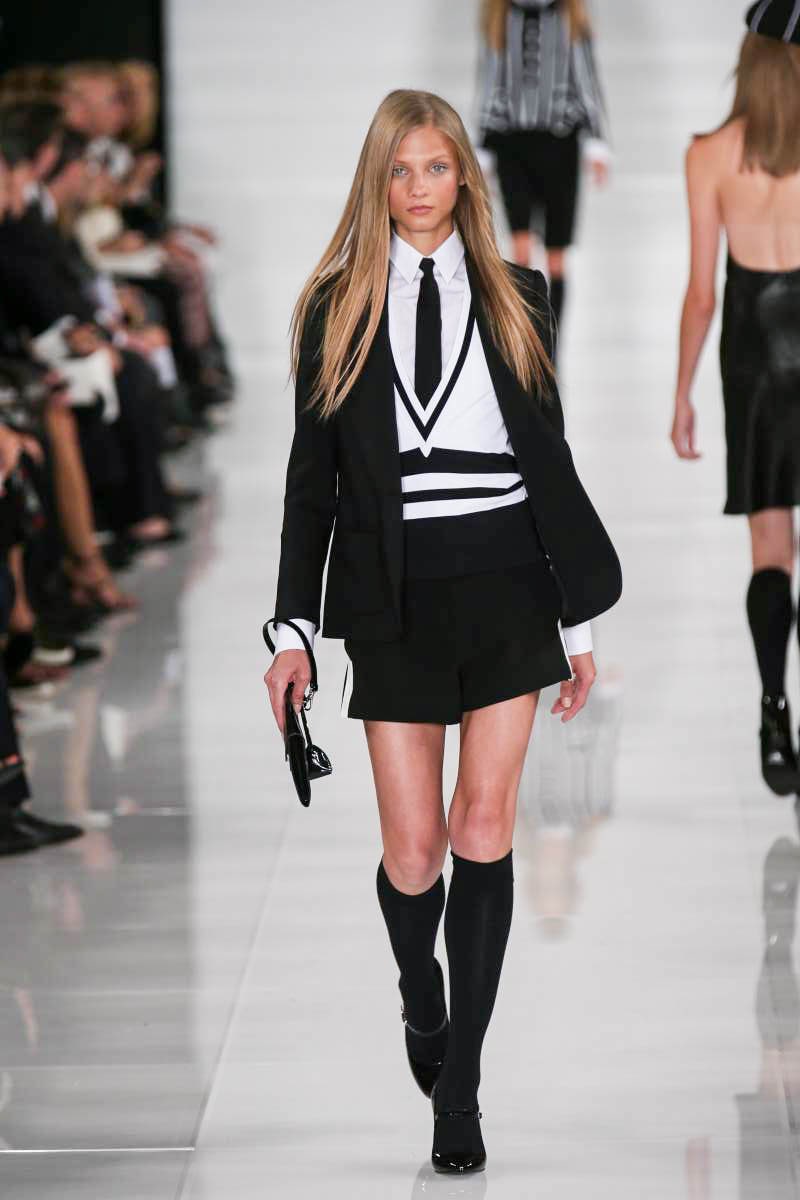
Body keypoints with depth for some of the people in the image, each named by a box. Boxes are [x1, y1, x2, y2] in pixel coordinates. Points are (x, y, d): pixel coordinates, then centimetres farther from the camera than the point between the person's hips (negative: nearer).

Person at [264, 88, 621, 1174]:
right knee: (414, 849, -1)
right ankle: (423, 1004, 32)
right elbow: (312, 474, 6)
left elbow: (550, 459, 10)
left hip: (504, 580, 0)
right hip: (394, 591, 0)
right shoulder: (336, 306, 6)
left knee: (485, 828, -3)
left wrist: (579, 618, 8)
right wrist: (293, 630, 0)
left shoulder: (516, 297, 8)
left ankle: (459, 1086, 5)